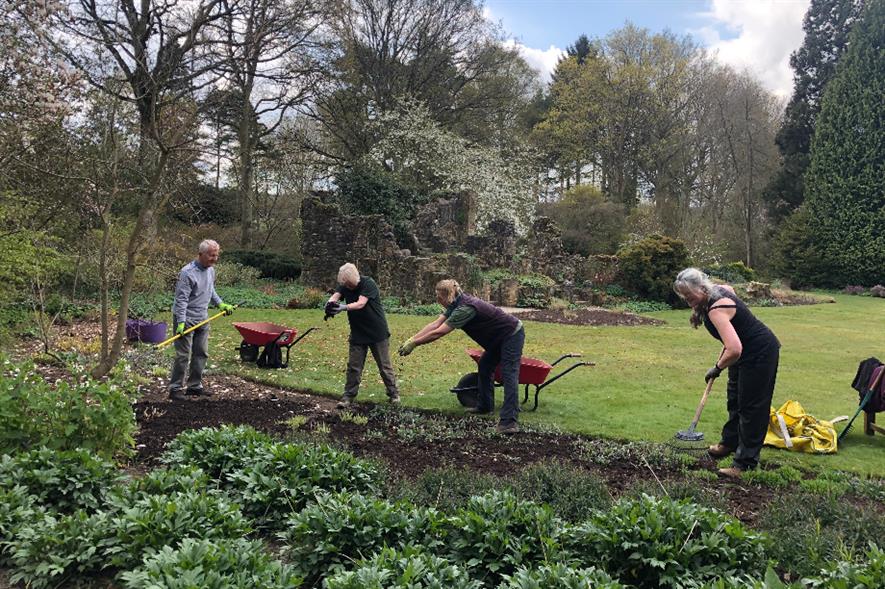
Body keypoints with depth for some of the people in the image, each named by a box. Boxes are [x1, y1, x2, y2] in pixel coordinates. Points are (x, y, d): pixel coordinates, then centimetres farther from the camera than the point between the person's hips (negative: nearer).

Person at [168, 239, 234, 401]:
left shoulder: (211, 270, 6)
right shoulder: (188, 272, -19)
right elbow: (181, 300, -21)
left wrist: (221, 304, 13)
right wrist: (181, 322, -26)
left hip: (202, 319, 8)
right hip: (186, 320, -8)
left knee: (201, 354, 11)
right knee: (183, 355, -5)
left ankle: (194, 385, 21)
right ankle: (175, 389, 4)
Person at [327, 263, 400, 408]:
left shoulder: (368, 284, -19)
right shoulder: (344, 285, -2)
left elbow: (360, 303, -31)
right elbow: (335, 295, -19)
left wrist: (344, 307, -47)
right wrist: (330, 303, -42)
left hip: (378, 333, -4)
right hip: (357, 333, 4)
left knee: (385, 365, 6)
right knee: (353, 366, 4)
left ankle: (393, 394, 19)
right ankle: (348, 396, 13)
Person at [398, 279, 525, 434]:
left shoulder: (465, 308, -31)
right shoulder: (456, 304, -2)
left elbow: (438, 333, -31)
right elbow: (435, 325, -3)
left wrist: (413, 344, -24)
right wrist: (411, 339, -9)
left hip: (512, 335, -10)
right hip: (499, 337, 10)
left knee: (509, 375, -17)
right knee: (485, 367, 18)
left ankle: (509, 421, -23)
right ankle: (485, 406, 30)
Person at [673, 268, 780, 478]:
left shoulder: (716, 310, -33)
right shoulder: (720, 290, -6)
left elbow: (734, 350, -42)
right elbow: (730, 288, 21)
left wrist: (717, 368, -23)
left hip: (760, 353, -11)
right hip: (747, 349, 11)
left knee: (751, 407, -5)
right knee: (735, 398, 23)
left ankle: (745, 463, 2)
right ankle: (730, 442, 40)